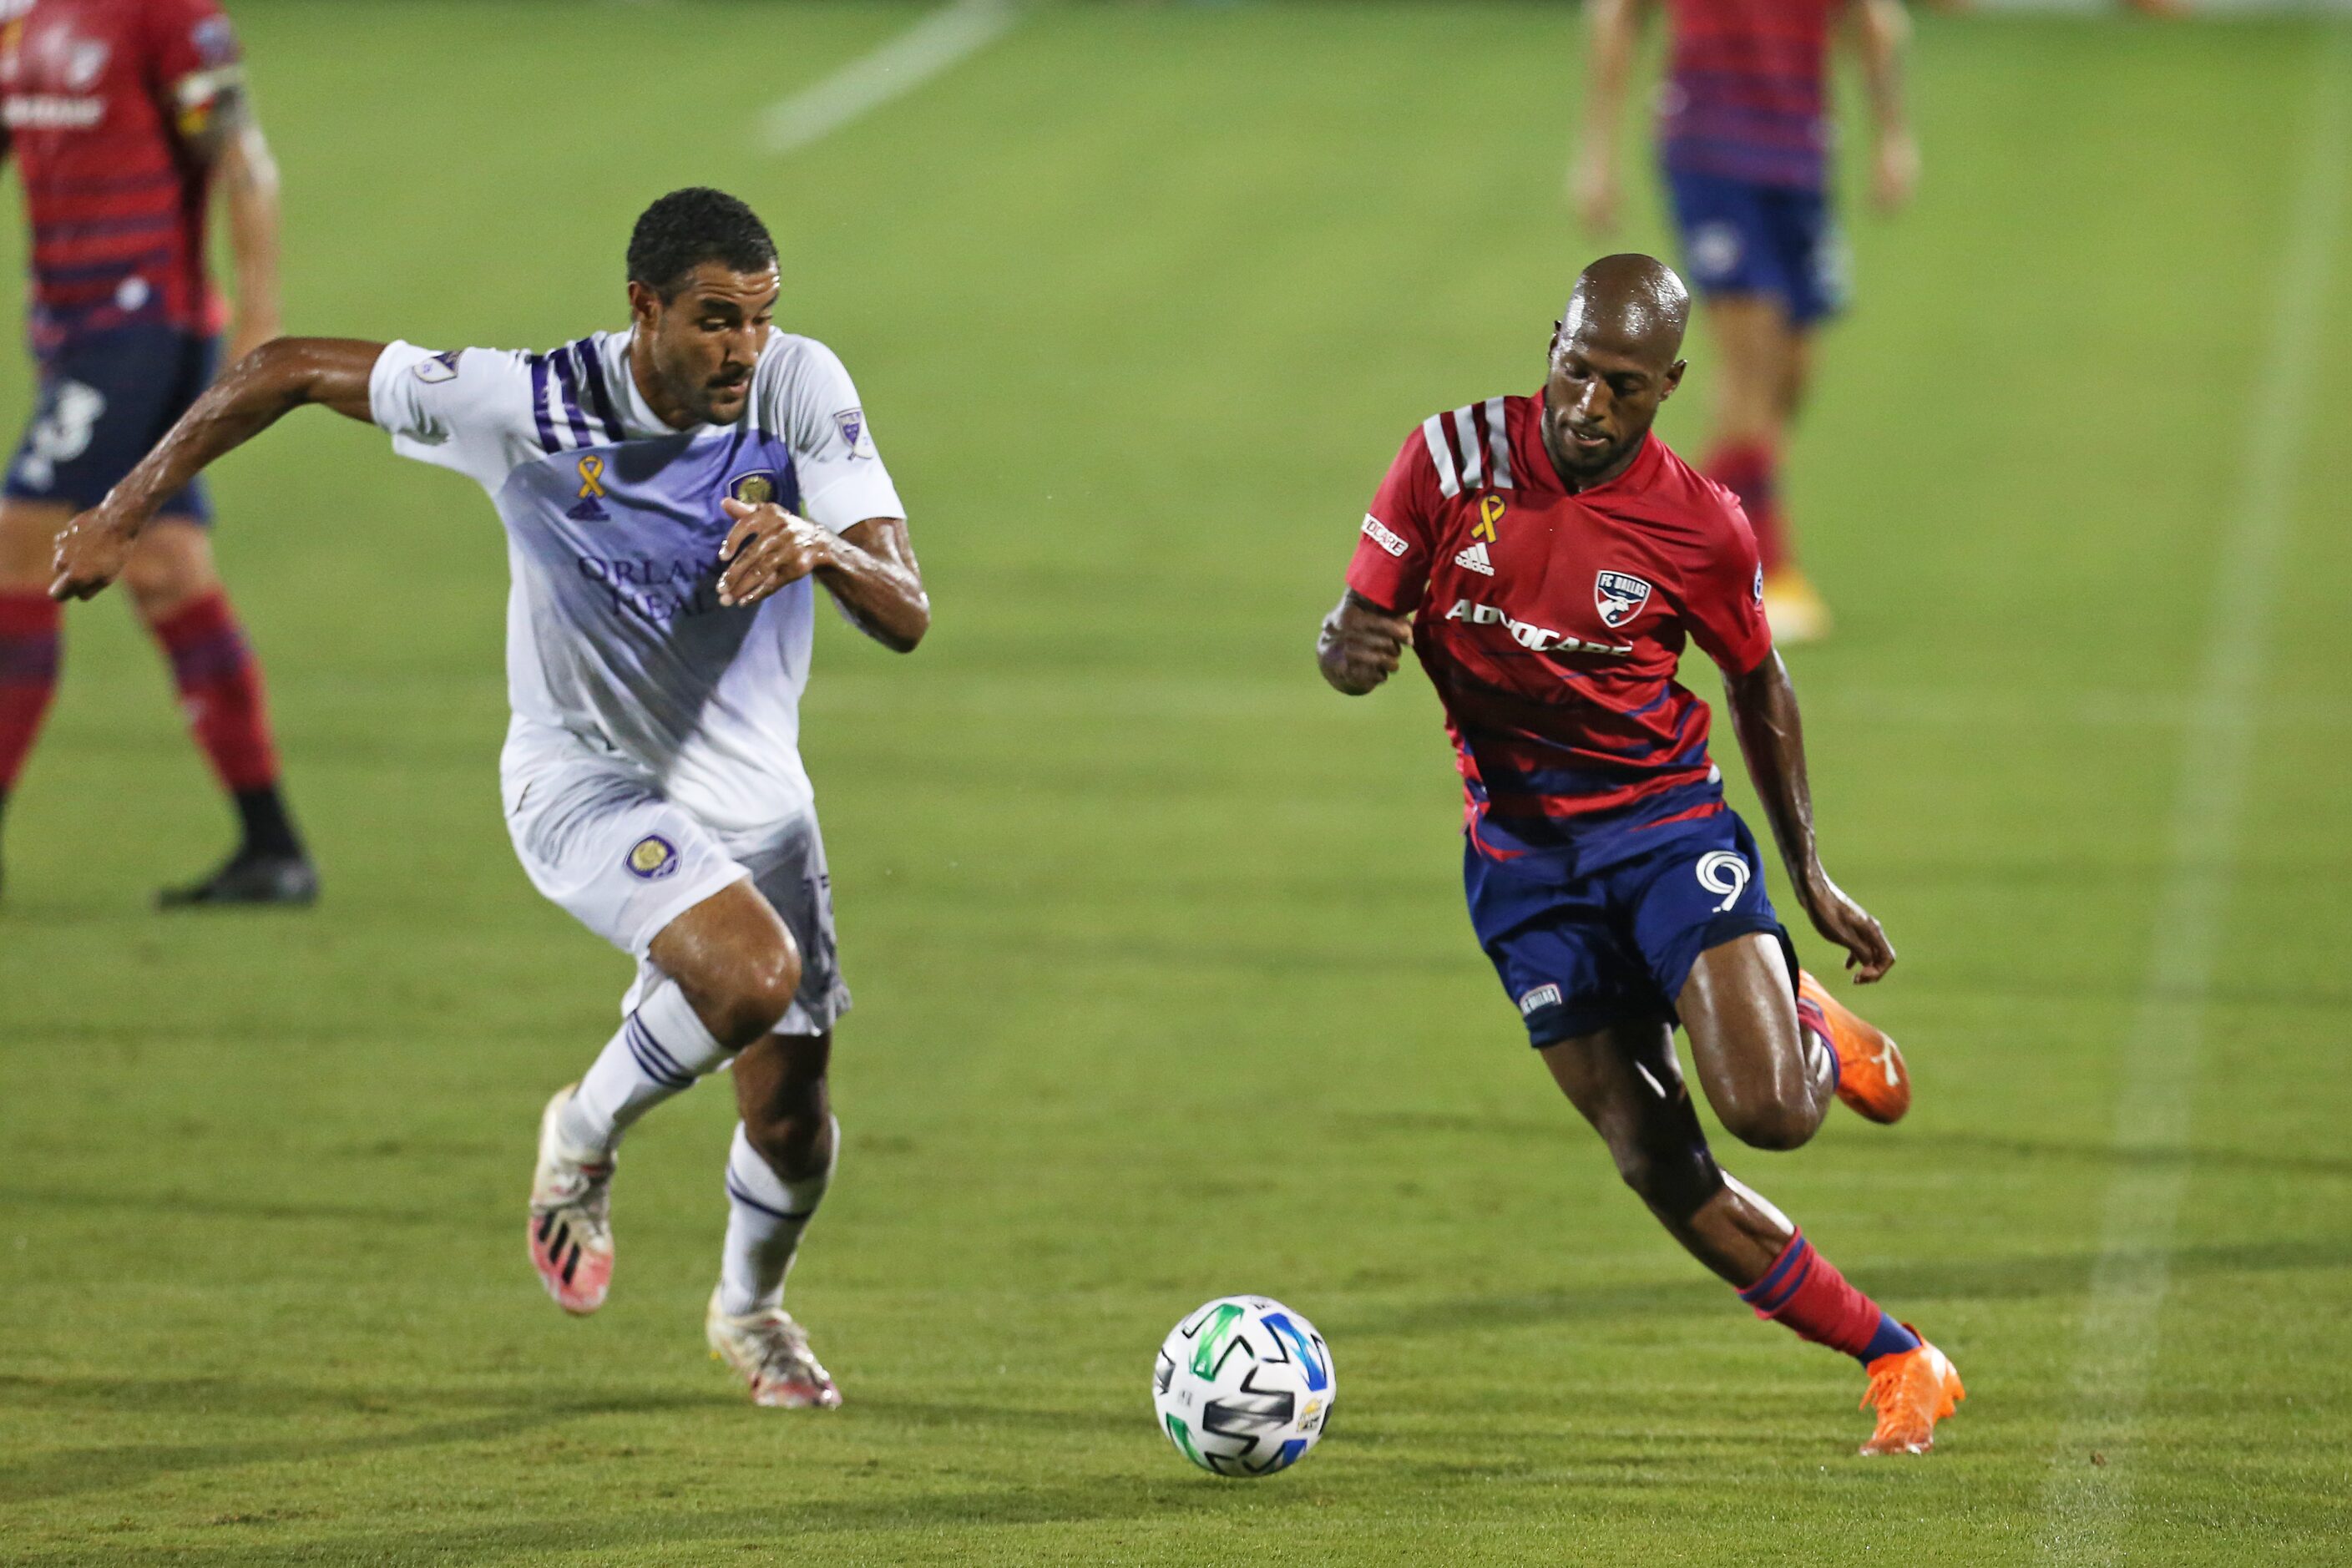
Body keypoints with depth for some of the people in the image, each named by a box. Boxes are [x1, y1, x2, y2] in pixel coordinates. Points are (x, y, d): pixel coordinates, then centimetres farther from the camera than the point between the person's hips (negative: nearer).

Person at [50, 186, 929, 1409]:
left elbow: (907, 616, -19)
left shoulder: (802, 386, -16)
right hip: (583, 773, -4)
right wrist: (126, 514, -6)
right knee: (753, 972, -31)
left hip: (754, 791, 4)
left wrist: (824, 550, -41)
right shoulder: (531, 407, -21)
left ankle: (749, 1308, 43)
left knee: (791, 1121, 8)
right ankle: (584, 1140, -1)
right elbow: (288, 368, -10)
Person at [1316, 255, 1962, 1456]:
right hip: (1520, 852, 2)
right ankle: (1900, 1364, 10)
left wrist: (1809, 873, 11)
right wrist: (1349, 649, -26)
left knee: (1768, 1110, -21)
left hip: (1666, 824, -2)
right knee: (1657, 1166, -4)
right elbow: (1353, 633, -1)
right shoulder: (1453, 458, -8)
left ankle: (1819, 1036, 19)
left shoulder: (1699, 527, -10)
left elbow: (1758, 687, 7)